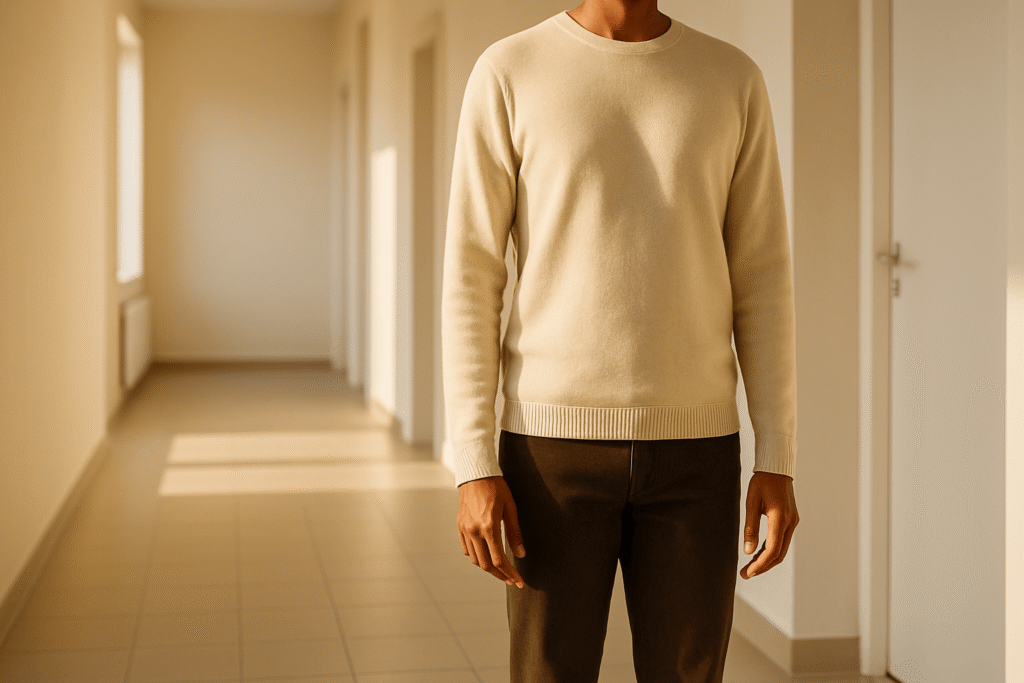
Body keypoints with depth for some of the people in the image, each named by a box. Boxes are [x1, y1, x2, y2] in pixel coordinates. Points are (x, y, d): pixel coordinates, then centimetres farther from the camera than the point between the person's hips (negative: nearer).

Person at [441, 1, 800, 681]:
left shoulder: (735, 81, 5)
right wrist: (474, 468, -10)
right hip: (555, 441, -2)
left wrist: (779, 461, -3)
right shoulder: (507, 75, -1)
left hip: (690, 445, 2)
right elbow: (470, 282, -3)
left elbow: (762, 282, 4)